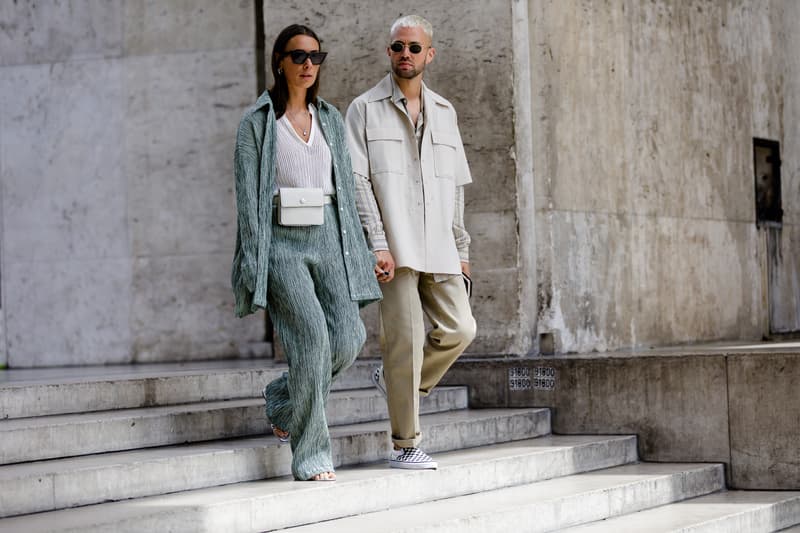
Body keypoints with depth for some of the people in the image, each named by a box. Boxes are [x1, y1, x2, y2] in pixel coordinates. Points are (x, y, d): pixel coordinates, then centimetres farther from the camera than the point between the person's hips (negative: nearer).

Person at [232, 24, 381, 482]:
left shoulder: (331, 118, 16)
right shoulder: (257, 122, 2)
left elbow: (346, 186, 17)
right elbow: (248, 194, -3)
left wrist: (358, 249, 10)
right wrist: (253, 262, -10)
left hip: (327, 238, 5)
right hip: (282, 240, -5)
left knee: (348, 338, -11)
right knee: (312, 336, -19)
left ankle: (284, 399, 18)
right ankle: (310, 454, -10)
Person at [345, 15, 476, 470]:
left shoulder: (444, 112, 17)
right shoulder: (366, 109, 2)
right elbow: (358, 181, -5)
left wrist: (461, 247, 16)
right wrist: (377, 243, -14)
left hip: (438, 249, 5)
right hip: (394, 248, -5)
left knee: (459, 329, -3)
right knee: (405, 339, -7)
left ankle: (398, 381, 22)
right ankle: (406, 444, 1)